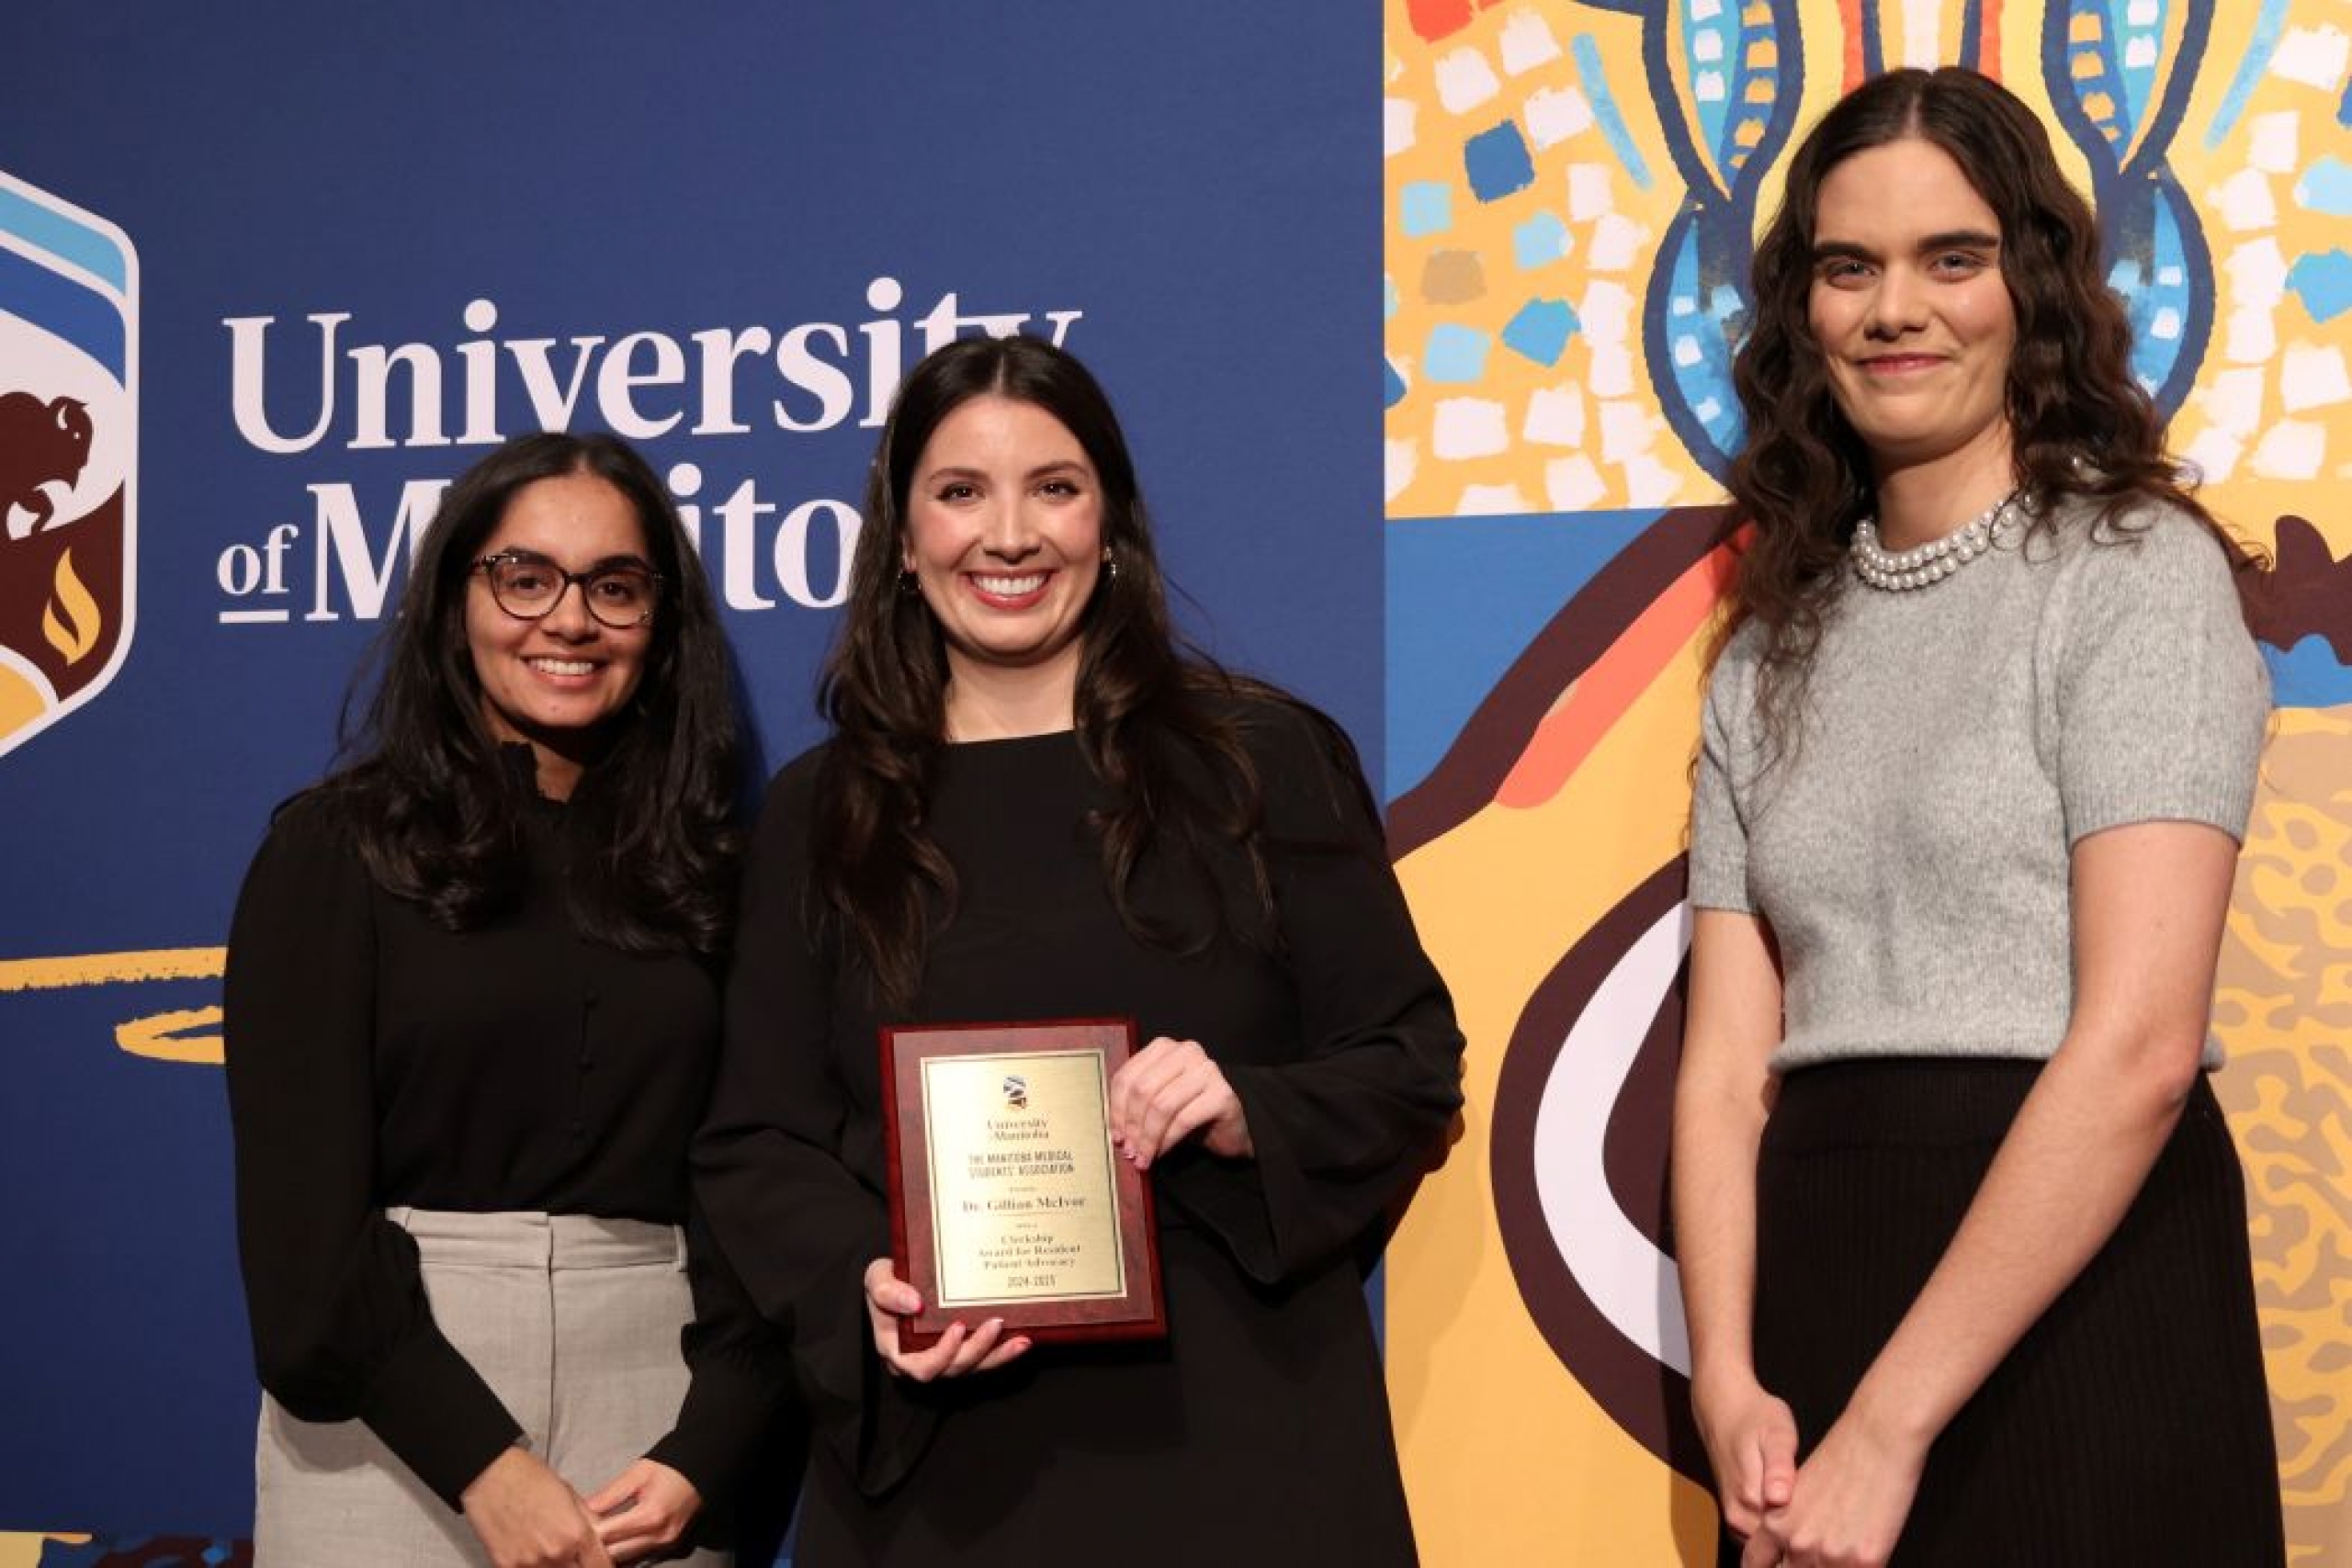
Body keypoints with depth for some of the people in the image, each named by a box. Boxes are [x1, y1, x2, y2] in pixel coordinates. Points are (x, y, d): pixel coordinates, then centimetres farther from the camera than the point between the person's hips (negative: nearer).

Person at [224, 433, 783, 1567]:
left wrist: (704, 1452, -8)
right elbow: (302, 1197, -7)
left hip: (657, 1403, 3)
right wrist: (483, 1460, -13)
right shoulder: (335, 847, -1)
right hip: (394, 1423, -2)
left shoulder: (709, 864, 7)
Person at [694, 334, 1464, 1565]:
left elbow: (1410, 1063, 3)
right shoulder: (818, 813, 8)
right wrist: (861, 1283, -12)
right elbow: (755, 1140, 6)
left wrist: (1250, 1116, -16)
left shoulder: (1263, 758, 2)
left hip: (1233, 1425, -1)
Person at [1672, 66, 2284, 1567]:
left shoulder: (2137, 573, -5)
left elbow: (2140, 1047, -15)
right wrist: (1730, 1382, -12)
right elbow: (1729, 1063, 4)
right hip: (1818, 1284, 5)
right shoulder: (1774, 651, 11)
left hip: (2075, 1305, -5)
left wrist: (1892, 1425, -18)